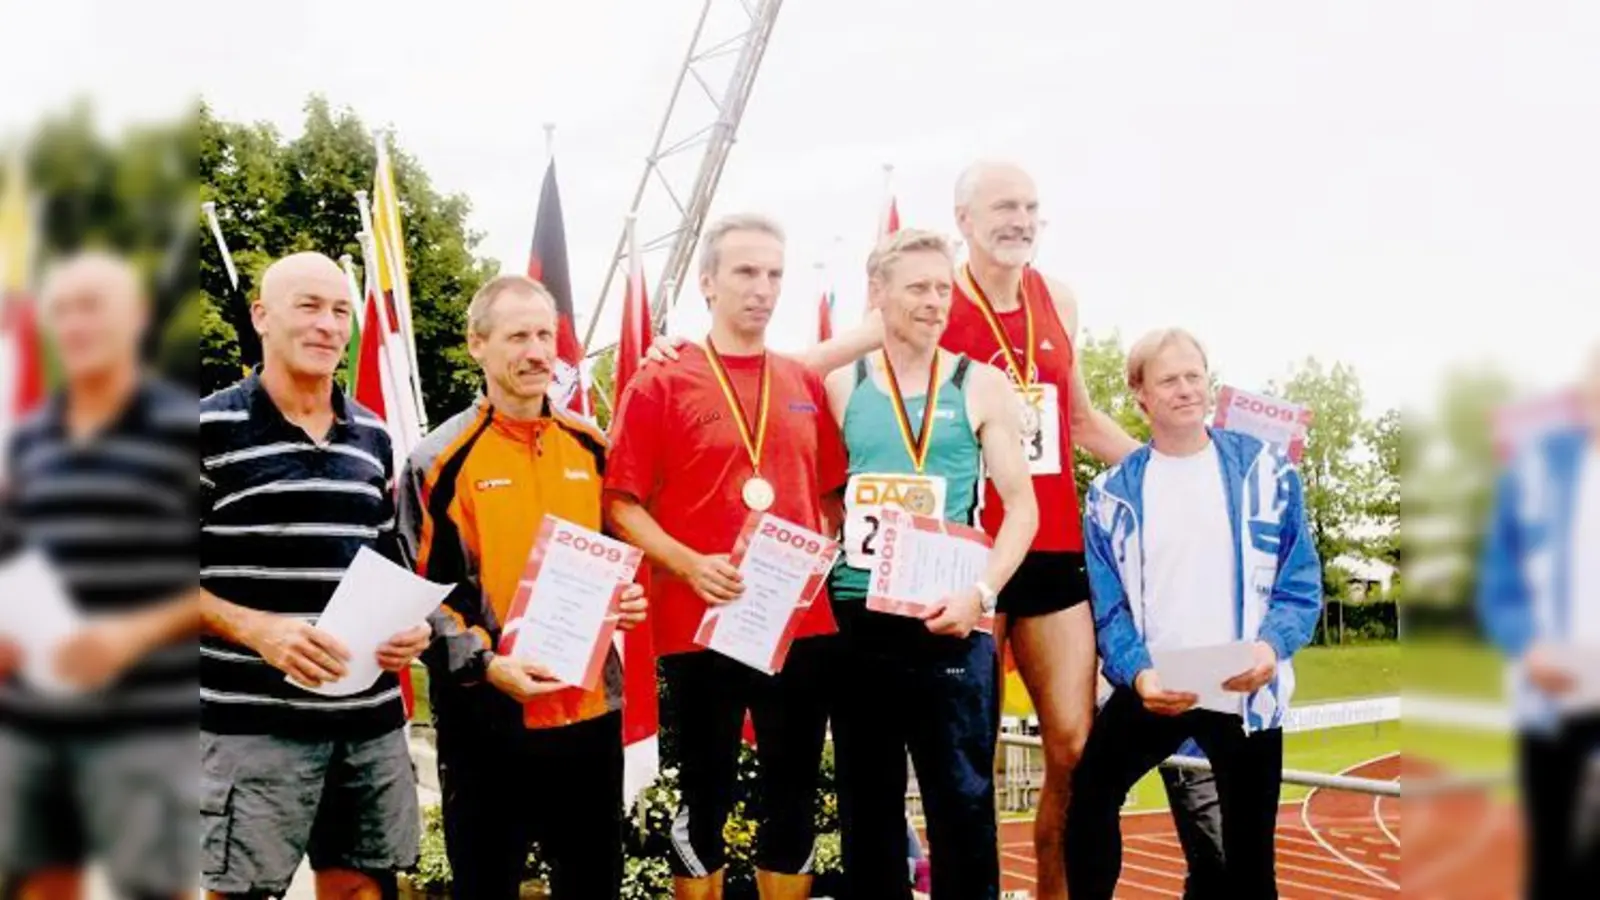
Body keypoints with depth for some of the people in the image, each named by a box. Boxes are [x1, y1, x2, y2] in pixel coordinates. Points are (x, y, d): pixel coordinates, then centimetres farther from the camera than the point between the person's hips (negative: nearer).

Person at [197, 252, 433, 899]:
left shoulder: (372, 435, 13)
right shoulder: (211, 427, -5)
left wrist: (410, 624, 2)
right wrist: (258, 629, -18)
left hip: (371, 719, 5)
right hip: (255, 723, -5)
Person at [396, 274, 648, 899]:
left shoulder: (592, 447, 8)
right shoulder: (440, 459, -7)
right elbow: (424, 591, -7)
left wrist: (626, 598, 0)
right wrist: (485, 664, -19)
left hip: (591, 703, 4)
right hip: (488, 712, -4)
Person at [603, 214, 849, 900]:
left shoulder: (807, 386, 10)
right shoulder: (660, 384, -2)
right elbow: (620, 504, -5)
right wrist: (690, 563, -18)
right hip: (698, 623, -3)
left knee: (793, 798, 12)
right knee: (703, 799, 8)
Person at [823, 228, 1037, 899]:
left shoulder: (982, 386, 4)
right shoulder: (840, 387, 7)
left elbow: (1021, 507, 1)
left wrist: (980, 591, -12)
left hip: (948, 623, -2)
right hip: (856, 624, 2)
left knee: (963, 802, 2)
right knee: (866, 803, 12)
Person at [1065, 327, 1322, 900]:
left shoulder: (1265, 470, -2)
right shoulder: (1113, 493, 0)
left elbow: (1301, 581, -1)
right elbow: (1110, 606, -1)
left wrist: (1272, 645, -20)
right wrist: (1138, 672, -19)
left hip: (1248, 692, -1)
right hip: (1152, 688, 1)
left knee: (1249, 848, 10)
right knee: (1088, 794, 2)